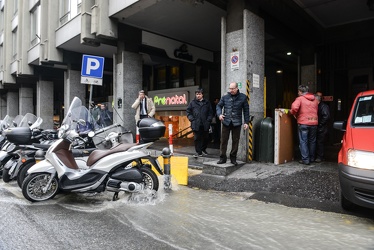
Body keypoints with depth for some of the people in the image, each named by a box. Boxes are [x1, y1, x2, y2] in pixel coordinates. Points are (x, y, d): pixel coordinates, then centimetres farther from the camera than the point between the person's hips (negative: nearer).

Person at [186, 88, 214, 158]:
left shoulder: (207, 103, 7)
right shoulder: (192, 103, 5)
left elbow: (210, 112, 8)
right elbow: (188, 111, 8)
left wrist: (209, 120, -4)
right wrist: (192, 119, -3)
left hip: (205, 124, 2)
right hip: (196, 124, -1)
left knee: (206, 138, 11)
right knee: (197, 138, 0)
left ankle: (203, 149, 33)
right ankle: (198, 152, 8)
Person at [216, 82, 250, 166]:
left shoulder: (242, 97, 3)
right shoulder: (225, 97, 5)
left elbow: (246, 110, 5)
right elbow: (219, 106, 12)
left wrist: (246, 122, 0)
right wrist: (219, 114, -9)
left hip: (237, 123, 0)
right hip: (226, 122, 1)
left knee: (235, 141, 7)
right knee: (223, 140, 1)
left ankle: (233, 158, 20)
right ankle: (222, 158, 12)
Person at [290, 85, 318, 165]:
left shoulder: (300, 99, -6)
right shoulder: (315, 99, 13)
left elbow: (294, 107, -23)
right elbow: (316, 111, 15)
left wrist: (294, 113, -4)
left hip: (303, 123, -5)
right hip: (314, 123, 6)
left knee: (303, 141, 1)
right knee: (312, 141, 16)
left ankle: (305, 159, -1)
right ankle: (312, 158, 26)